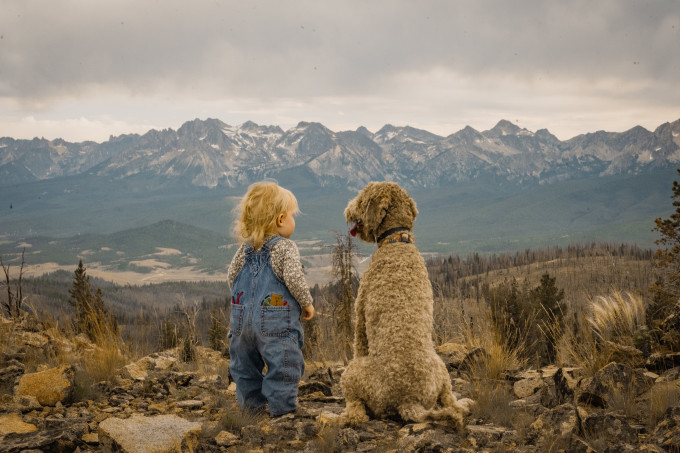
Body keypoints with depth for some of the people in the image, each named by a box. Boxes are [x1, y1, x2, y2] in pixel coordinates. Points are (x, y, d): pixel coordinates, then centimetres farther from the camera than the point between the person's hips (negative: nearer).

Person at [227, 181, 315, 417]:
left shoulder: (245, 249, 8)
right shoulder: (285, 247, -10)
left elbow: (231, 277, 10)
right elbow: (294, 279, -18)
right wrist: (307, 303, -4)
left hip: (243, 316, 6)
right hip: (276, 322, -6)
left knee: (245, 363, 17)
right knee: (283, 364, 1)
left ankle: (250, 402, 24)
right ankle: (282, 405, 0)